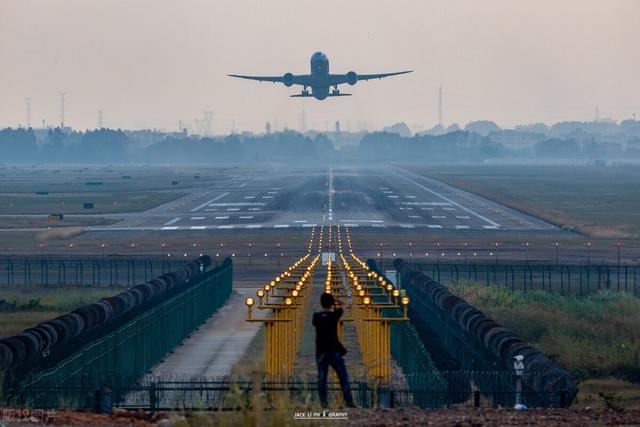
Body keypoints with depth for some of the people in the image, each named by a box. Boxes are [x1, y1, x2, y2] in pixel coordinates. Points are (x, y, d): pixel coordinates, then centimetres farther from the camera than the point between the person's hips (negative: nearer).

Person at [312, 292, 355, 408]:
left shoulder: (317, 317, 1)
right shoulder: (334, 316, -7)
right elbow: (340, 309, 15)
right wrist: (339, 304, 38)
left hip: (321, 352, 3)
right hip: (334, 351, -3)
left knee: (322, 378, 5)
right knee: (343, 377, 2)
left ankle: (323, 402, -2)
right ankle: (348, 401, -5)